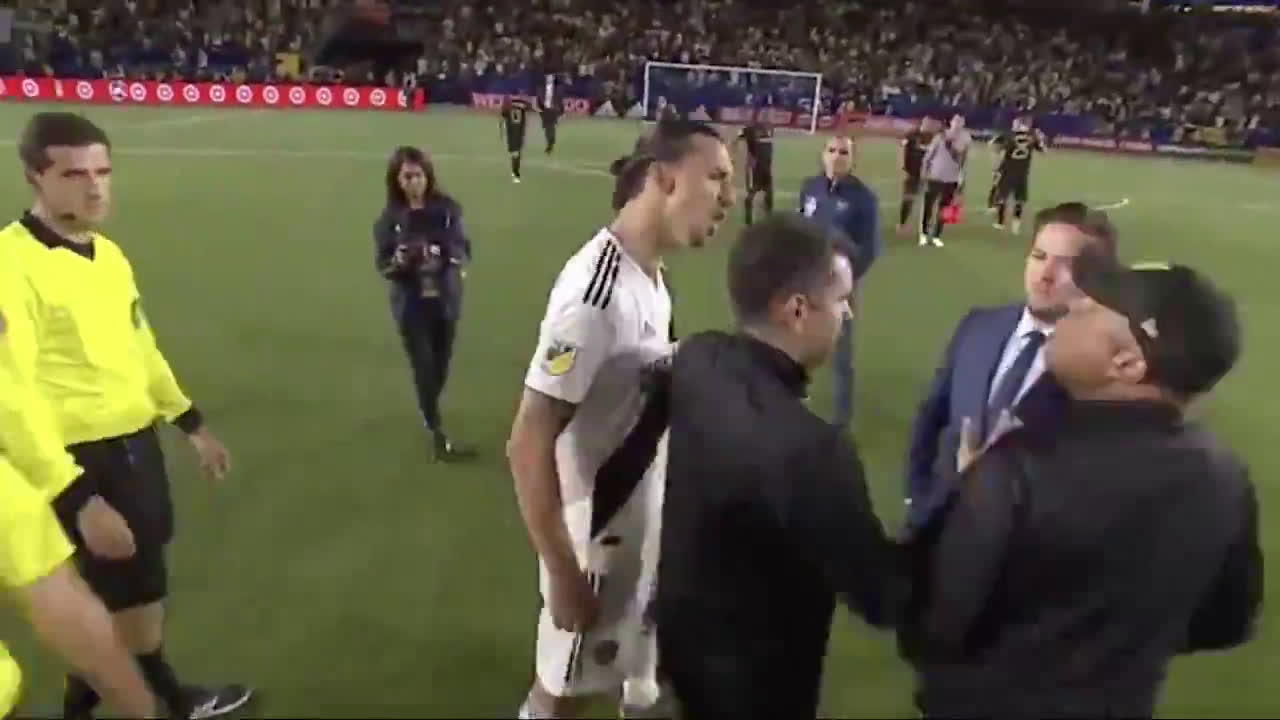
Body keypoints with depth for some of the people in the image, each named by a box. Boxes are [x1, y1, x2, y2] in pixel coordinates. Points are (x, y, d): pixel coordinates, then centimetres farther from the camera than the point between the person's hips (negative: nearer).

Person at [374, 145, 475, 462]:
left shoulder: (447, 209, -5)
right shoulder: (389, 219, -7)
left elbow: (464, 249, -1)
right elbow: (382, 264, -4)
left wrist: (446, 255, -23)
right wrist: (401, 260, -26)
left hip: (445, 300, 2)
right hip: (411, 305, -2)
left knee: (441, 366, 14)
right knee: (424, 369, 0)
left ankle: (428, 412, 41)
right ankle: (438, 435, 8)